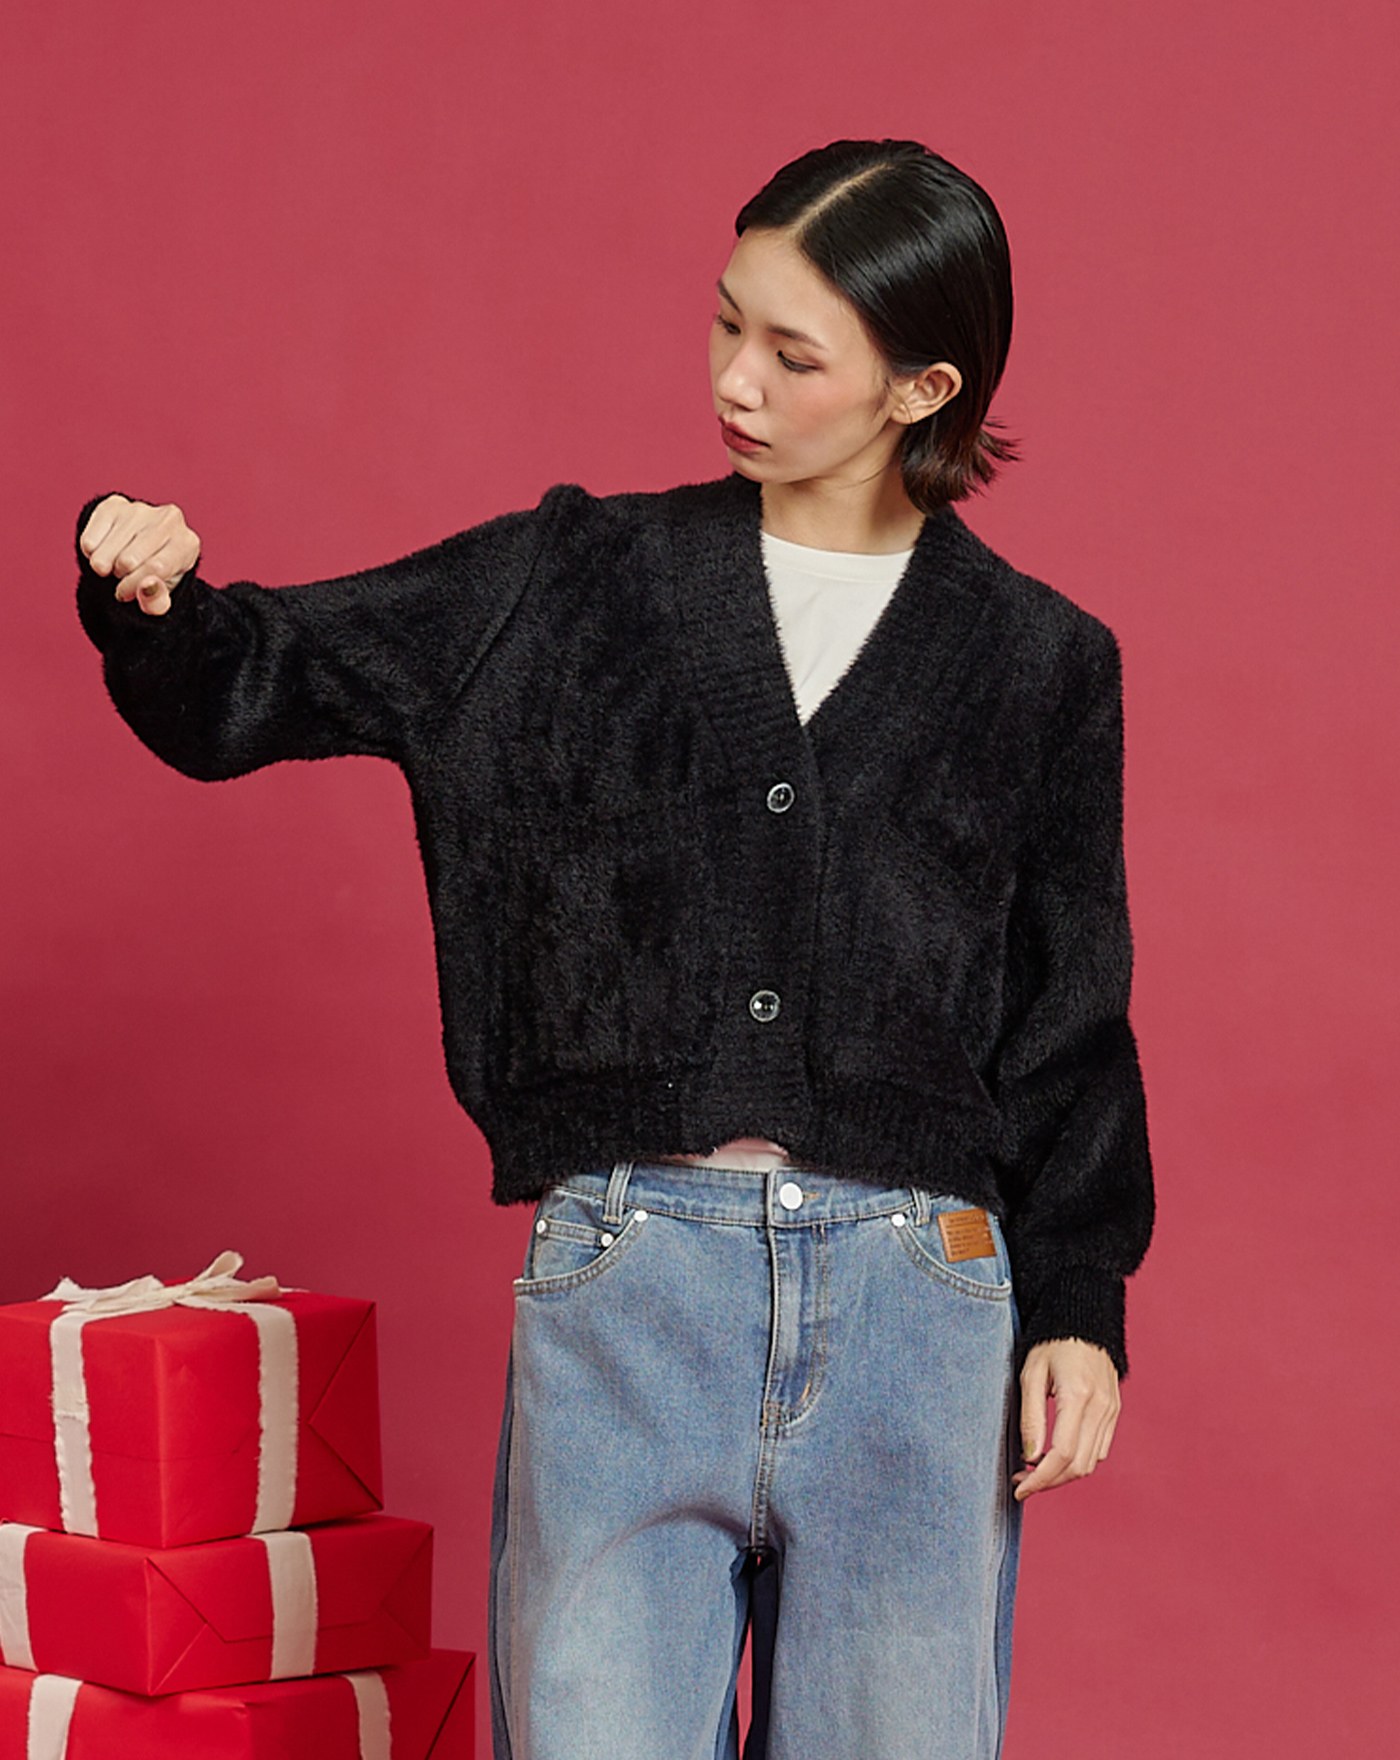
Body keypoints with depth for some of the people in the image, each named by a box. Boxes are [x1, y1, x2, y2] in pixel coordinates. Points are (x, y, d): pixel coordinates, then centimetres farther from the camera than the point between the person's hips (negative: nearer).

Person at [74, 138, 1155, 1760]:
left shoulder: (1035, 663, 7)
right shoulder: (574, 585, 8)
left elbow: (1069, 1017, 10)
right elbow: (253, 691, 9)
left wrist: (1078, 1304, 3)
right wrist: (155, 597, -12)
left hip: (913, 1300, 0)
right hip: (621, 1277, 0)